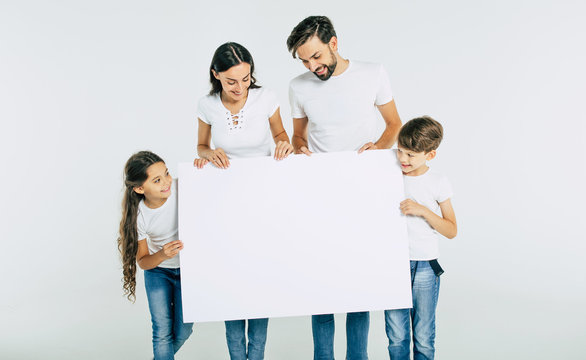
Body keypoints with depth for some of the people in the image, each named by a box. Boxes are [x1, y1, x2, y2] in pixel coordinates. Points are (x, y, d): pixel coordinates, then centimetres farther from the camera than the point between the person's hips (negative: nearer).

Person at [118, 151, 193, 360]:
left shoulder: (183, 189, -23)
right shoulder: (138, 215, -20)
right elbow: (143, 261, -9)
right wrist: (162, 255, -31)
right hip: (158, 272, 0)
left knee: (182, 332, 5)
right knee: (162, 333, -5)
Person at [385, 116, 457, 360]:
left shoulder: (438, 183, -3)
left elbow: (451, 231, -1)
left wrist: (422, 210, -15)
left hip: (425, 267, -1)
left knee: (424, 338, 9)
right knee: (396, 337, 6)